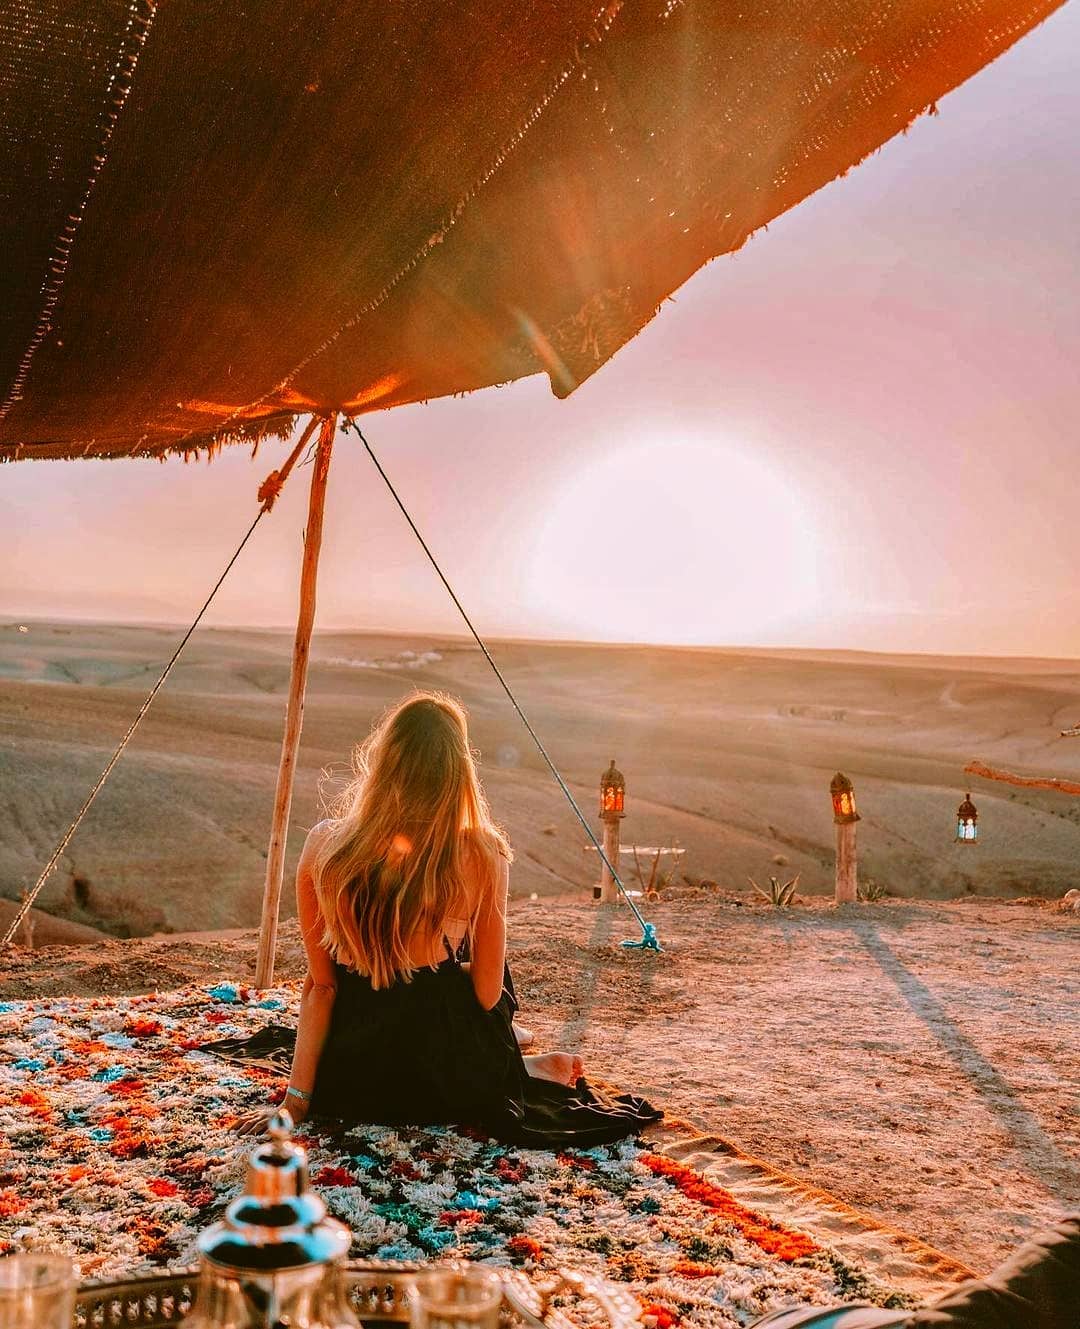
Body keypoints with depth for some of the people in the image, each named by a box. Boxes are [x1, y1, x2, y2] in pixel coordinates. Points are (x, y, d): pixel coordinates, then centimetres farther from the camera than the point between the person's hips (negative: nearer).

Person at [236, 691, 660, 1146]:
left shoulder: (322, 848, -15)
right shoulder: (481, 858, -19)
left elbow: (319, 985, -8)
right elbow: (488, 991, -7)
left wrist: (296, 1099, 1)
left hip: (345, 1088, 1)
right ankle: (528, 1070, 26)